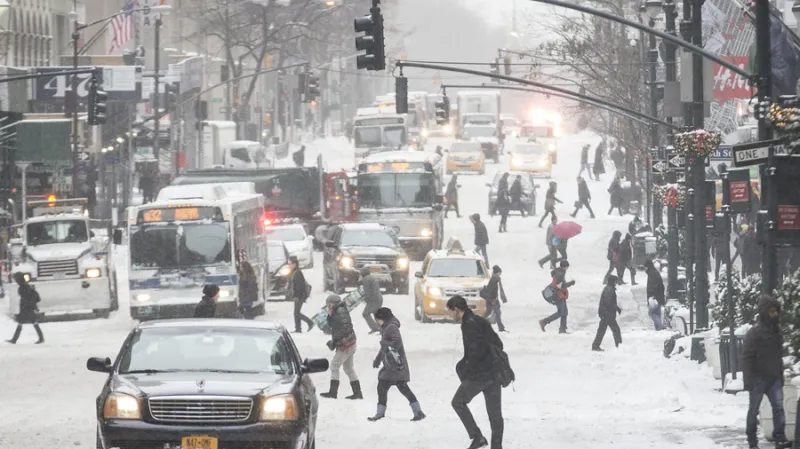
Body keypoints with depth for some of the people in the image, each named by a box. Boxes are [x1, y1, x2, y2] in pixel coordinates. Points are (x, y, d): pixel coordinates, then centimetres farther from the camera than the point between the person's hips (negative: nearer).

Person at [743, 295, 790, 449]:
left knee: (778, 407, -4)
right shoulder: (754, 333, -12)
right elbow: (746, 357, -13)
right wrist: (748, 380, -18)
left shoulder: (776, 331, 10)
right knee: (754, 410, 4)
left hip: (774, 379, 6)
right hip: (758, 379, -6)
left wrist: (781, 375, 17)